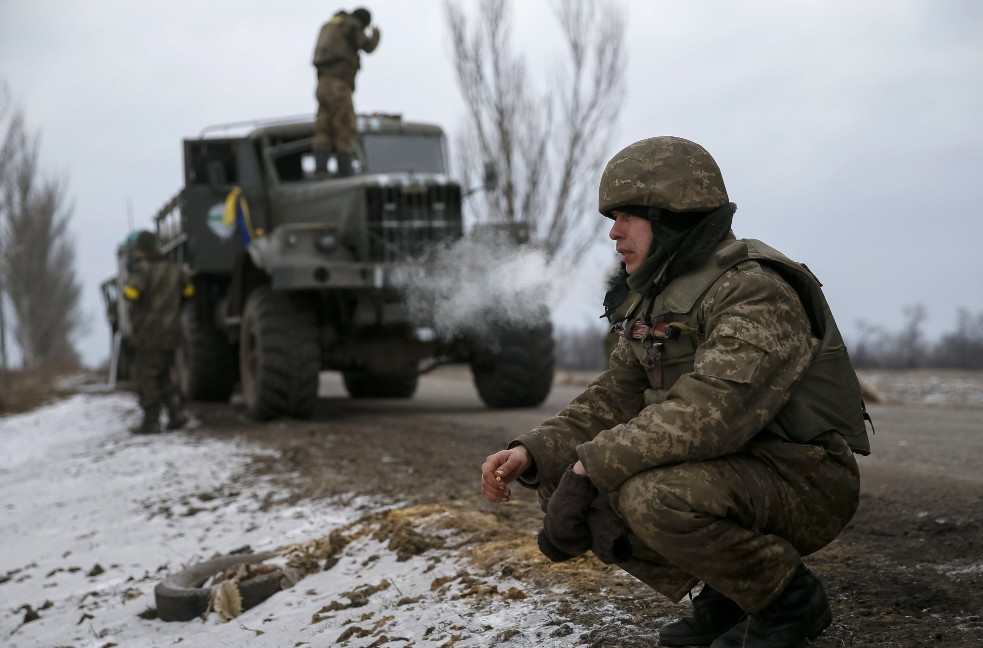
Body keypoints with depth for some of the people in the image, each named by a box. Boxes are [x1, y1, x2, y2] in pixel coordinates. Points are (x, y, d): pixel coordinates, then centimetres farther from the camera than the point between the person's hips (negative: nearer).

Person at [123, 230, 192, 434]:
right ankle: (176, 412, 5)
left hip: (148, 334, -6)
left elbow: (130, 293, -25)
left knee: (147, 379, 1)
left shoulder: (142, 268, -13)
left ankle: (151, 421, 2)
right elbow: (188, 290, 20)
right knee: (162, 377, 18)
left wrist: (129, 281, -3)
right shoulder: (172, 268, 7)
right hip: (170, 333, 6)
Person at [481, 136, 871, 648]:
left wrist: (588, 467, -33)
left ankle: (790, 598, -7)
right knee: (562, 486, 0)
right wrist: (531, 454, -9)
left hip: (803, 483, -9)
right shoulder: (659, 300, 10)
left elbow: (708, 412, -34)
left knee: (653, 497, -34)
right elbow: (613, 400, 8)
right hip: (729, 471, 9)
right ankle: (726, 597, 8)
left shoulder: (755, 293, -21)